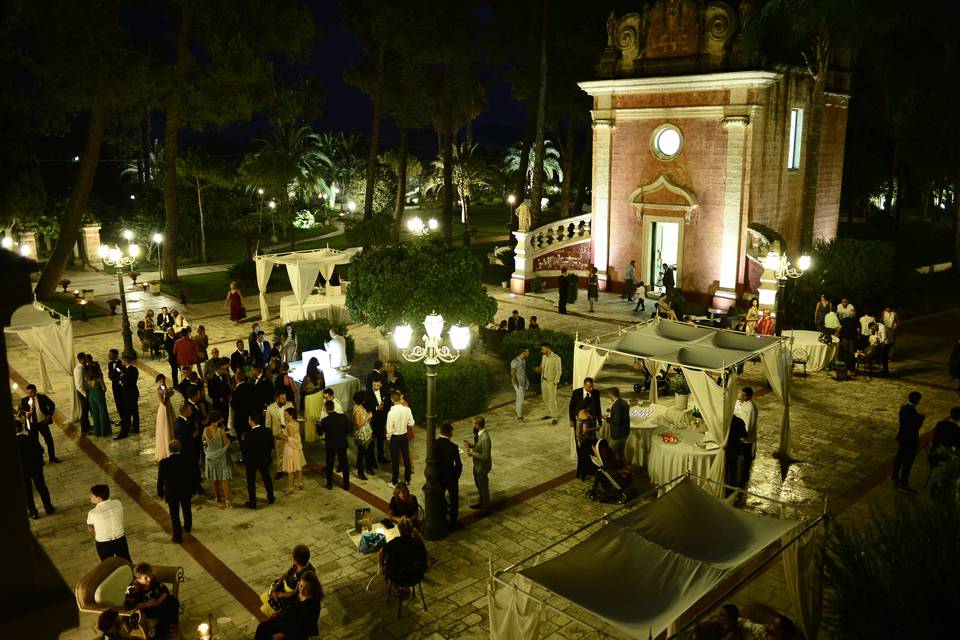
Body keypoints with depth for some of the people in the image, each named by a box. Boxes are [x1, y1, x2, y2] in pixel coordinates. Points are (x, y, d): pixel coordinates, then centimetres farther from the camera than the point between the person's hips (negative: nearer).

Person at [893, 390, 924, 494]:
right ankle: (903, 484, 11)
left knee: (899, 457, 24)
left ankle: (895, 477, 41)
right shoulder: (913, 412, -29)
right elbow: (917, 427, -22)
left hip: (902, 438, 9)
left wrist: (919, 417, 4)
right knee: (908, 462, 3)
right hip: (911, 441, -9)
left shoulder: (903, 408, -3)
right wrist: (921, 418, -8)